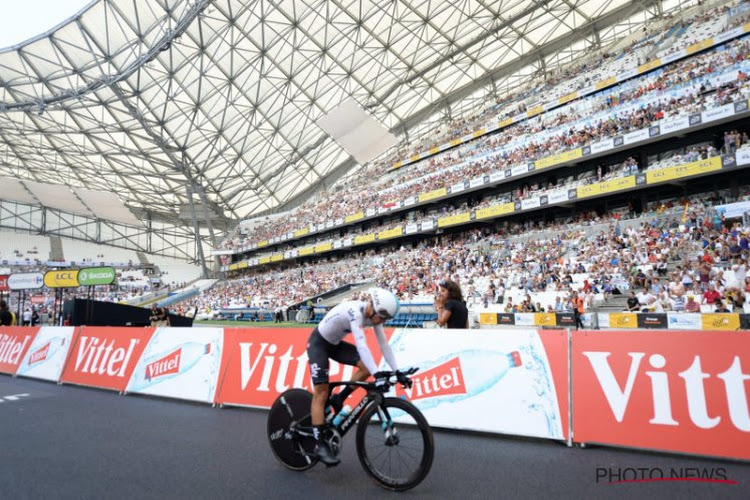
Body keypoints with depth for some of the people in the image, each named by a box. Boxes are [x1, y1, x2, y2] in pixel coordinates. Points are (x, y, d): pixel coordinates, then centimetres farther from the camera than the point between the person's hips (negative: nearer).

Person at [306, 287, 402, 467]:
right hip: (318, 342, -7)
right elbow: (361, 345, -44)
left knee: (367, 366, -10)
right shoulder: (354, 311, -35)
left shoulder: (373, 314, -12)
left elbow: (384, 344, -9)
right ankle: (319, 444, -6)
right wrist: (377, 374, -50)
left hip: (335, 343, 7)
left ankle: (339, 399, 6)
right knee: (321, 393, -12)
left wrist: (397, 371, -14)